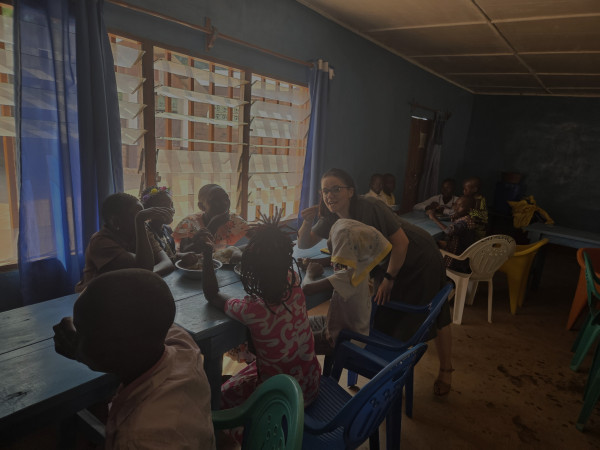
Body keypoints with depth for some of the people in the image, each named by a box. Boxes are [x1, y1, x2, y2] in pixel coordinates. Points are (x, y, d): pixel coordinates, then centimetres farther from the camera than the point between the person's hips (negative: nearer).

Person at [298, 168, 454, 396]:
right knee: (384, 319, 12)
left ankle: (446, 370, 30)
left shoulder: (370, 208, -33)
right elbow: (304, 244, -4)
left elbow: (401, 242, -28)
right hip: (386, 263, 6)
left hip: (418, 259, -6)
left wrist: (389, 278, -19)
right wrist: (307, 221, -23)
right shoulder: (331, 218, -12)